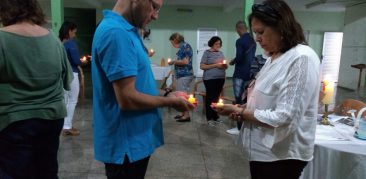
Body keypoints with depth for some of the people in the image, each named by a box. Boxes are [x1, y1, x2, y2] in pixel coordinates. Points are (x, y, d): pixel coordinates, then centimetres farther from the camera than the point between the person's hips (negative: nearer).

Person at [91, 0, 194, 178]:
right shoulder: (116, 32, -23)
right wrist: (169, 102, -13)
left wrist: (166, 94, 4)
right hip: (126, 144, -9)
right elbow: (127, 99, -27)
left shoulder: (126, 30, 8)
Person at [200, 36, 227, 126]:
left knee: (216, 97, 7)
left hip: (220, 78, 5)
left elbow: (225, 67, 19)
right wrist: (215, 65, -15)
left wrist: (224, 65, -5)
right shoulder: (207, 52, -2)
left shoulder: (221, 53, 15)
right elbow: (202, 66, -9)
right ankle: (210, 118, 8)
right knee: (210, 97, -1)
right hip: (210, 79, -5)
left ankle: (215, 117, 18)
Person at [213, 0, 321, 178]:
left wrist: (240, 112, -16)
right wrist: (243, 110, -3)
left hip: (281, 155, -8)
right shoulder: (274, 57, 8)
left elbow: (285, 119, -25)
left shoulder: (302, 58, -19)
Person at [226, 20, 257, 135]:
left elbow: (239, 58, -20)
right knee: (247, 99, 14)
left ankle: (239, 128, 1)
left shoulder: (240, 41, -14)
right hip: (249, 73, 8)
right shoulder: (253, 40, 11)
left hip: (240, 74, -8)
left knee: (239, 100, -3)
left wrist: (232, 62, 0)